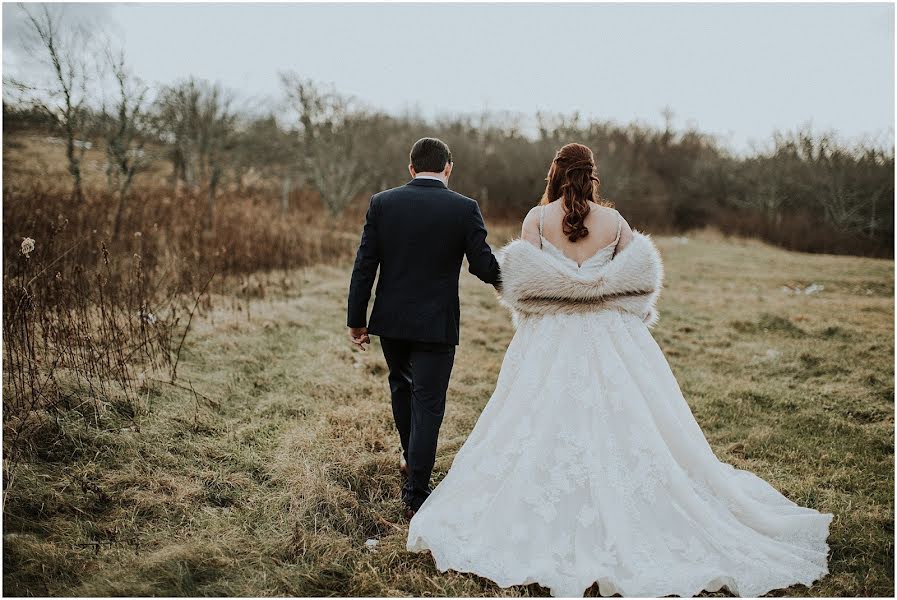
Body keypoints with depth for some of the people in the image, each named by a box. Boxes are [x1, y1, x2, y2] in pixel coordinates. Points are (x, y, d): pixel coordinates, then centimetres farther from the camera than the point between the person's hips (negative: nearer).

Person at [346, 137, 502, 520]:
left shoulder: (382, 203, -3)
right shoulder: (465, 209, -9)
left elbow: (364, 266, -3)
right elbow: (483, 266, -7)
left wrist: (356, 320, 4)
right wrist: (505, 277, 16)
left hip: (391, 320, 3)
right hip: (437, 324, -3)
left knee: (402, 386, 26)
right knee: (428, 405, 3)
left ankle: (411, 459, 44)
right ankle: (415, 496, 6)